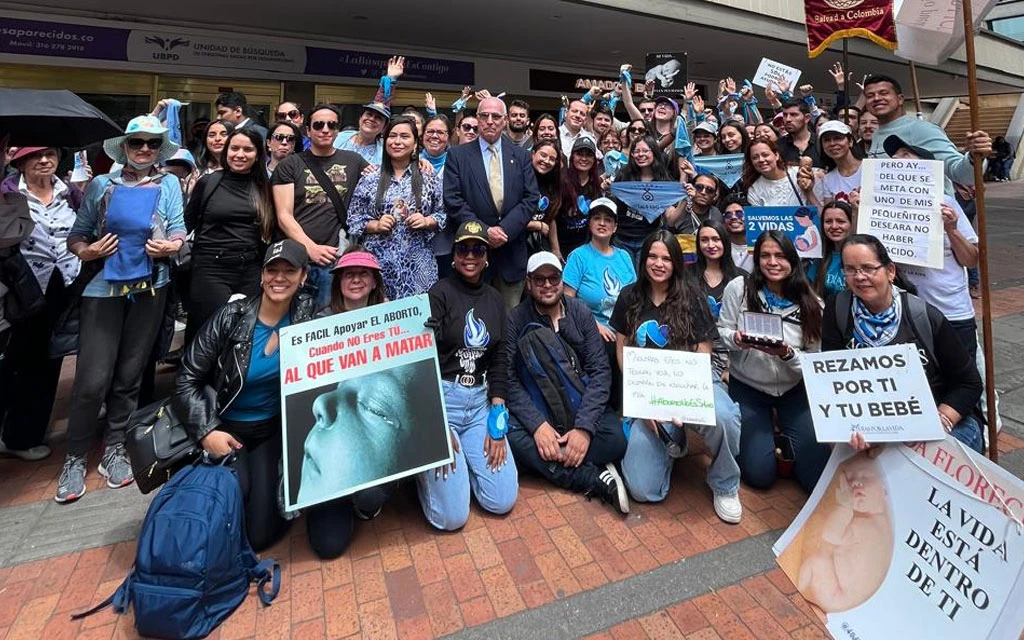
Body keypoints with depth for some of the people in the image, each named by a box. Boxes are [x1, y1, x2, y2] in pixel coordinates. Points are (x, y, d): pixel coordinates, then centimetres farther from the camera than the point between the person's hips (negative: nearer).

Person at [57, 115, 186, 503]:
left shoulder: (169, 185, 8)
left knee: (129, 375, 8)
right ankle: (75, 458, 13)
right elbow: (76, 235, 8)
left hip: (150, 288, 1)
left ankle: (115, 450, 23)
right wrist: (86, 251, -12)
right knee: (92, 378, -5)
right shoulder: (101, 185, 8)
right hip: (103, 287, 0)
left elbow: (178, 233, 3)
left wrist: (171, 246, -18)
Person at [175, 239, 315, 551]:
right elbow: (187, 380, -8)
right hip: (227, 428, 0)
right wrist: (206, 432, -16)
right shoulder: (232, 317, -14)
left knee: (260, 532, -7)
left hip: (277, 429, 1)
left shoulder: (307, 314, -9)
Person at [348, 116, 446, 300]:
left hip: (417, 263, 0)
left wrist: (427, 221, -8)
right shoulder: (369, 180, 6)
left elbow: (444, 214, 9)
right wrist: (375, 225, -8)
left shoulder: (429, 179, 6)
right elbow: (353, 219, 8)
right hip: (379, 261, 0)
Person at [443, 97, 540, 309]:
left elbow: (531, 198, 3)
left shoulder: (521, 156, 12)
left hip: (511, 252, 2)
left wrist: (505, 229, -11)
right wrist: (484, 231, -13)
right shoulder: (458, 155, 5)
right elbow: (453, 201, -4)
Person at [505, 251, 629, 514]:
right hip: (534, 408, -1)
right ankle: (596, 478, -21)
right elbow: (509, 379, -14)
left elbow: (600, 371, -7)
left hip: (579, 403, 1)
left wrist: (584, 427, -20)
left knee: (616, 438, -26)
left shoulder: (580, 312, -1)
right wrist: (537, 424, -29)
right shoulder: (515, 320, -5)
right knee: (509, 434, -31)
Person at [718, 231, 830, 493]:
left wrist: (787, 354, -27)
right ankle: (766, 438, 27)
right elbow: (721, 332, -3)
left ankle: (784, 439, 27)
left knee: (816, 475, -4)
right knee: (760, 474, -6)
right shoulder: (738, 288, -13)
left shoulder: (810, 303, -9)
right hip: (747, 387, -1)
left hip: (794, 389, 2)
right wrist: (736, 339, -26)